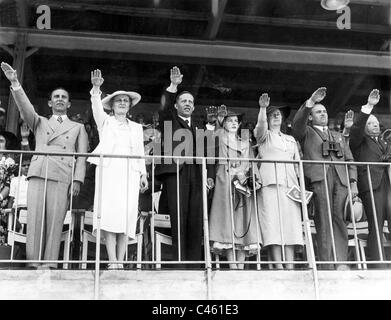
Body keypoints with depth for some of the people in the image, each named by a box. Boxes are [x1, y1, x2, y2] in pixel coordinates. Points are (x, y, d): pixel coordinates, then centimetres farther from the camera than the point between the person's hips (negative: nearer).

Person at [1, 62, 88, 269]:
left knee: (55, 221, -10)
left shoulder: (78, 128, 22)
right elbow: (26, 108, 5)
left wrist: (77, 180, -2)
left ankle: (49, 264, -9)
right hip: (38, 174, 1)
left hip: (62, 177, -1)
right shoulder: (39, 122, 24)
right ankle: (33, 264, -7)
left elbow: (81, 157, 12)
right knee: (35, 219, -8)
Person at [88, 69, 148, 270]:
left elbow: (140, 152, 19)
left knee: (127, 215, -9)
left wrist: (143, 174, 7)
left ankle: (121, 261, -9)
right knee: (109, 213, -14)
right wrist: (96, 88, -21)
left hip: (130, 173, 2)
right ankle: (112, 261, -17)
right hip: (108, 170, -2)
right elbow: (96, 106, -3)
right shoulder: (105, 121, 16)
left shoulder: (136, 127, 23)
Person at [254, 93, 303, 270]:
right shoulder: (264, 136, 15)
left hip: (290, 184, 4)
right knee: (273, 224, -12)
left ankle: (290, 266, -7)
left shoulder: (291, 139, 27)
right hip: (270, 183, -4)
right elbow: (261, 125, -9)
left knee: (291, 224, -5)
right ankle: (278, 266, -15)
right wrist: (262, 108, -24)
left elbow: (298, 164, 21)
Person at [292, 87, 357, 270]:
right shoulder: (306, 133, 18)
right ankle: (326, 264, -11)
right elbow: (297, 123, -6)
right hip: (318, 178, -4)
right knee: (323, 221, -9)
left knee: (339, 220, -6)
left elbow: (350, 160, 23)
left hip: (341, 179, 4)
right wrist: (310, 102, -16)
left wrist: (353, 182, 9)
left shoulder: (338, 136, 31)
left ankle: (341, 263, -8)